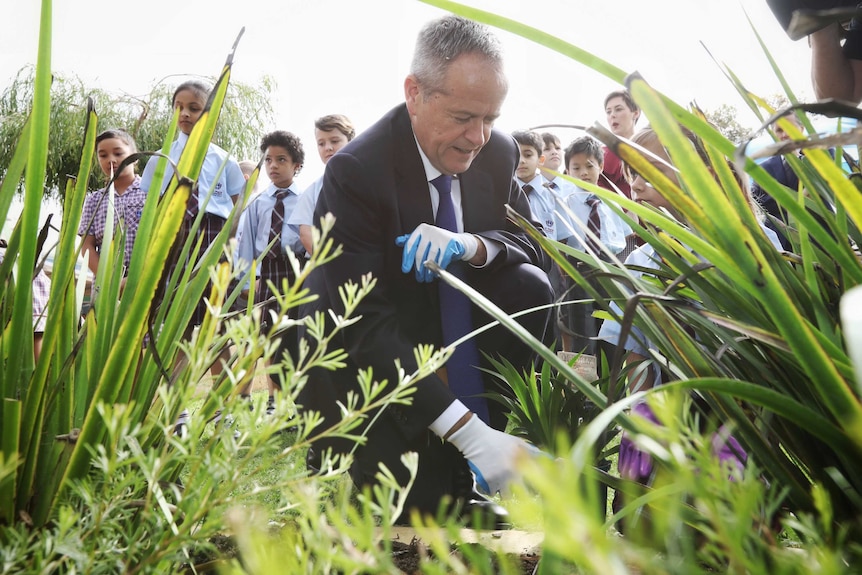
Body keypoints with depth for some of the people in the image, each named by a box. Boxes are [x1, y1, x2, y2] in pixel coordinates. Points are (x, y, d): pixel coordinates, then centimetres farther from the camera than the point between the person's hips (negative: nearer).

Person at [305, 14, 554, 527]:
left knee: (528, 287, -22)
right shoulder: (355, 171, -27)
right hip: (374, 364, -5)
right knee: (420, 513, -19)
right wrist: (467, 431, -41)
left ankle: (469, 483, -10)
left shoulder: (498, 151, -9)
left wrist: (471, 245, -30)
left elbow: (536, 247, -3)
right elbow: (365, 324, -32)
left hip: (459, 333, 6)